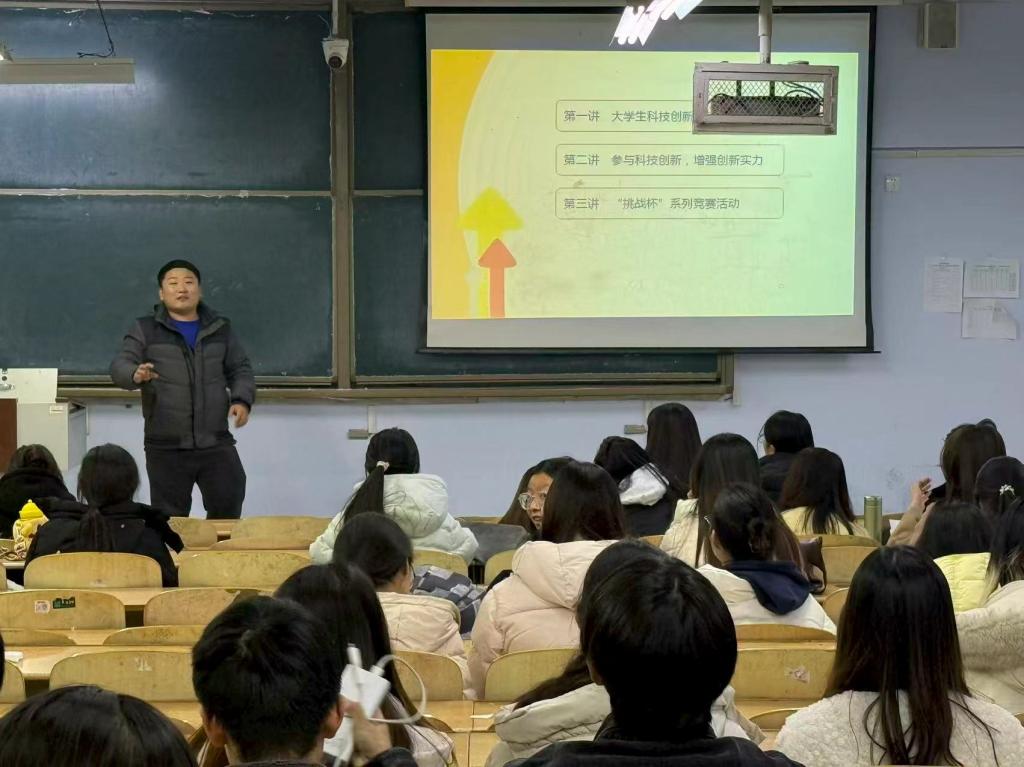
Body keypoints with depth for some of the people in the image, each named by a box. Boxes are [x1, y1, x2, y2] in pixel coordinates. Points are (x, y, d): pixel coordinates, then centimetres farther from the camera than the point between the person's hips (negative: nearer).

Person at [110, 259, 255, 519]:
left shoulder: (220, 329, 12)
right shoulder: (145, 330, 4)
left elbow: (240, 370, 16)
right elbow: (120, 365, -6)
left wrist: (242, 400, -4)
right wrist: (136, 375, -31)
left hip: (217, 442, 2)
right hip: (166, 447, -2)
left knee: (228, 507, -5)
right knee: (170, 519, 2)